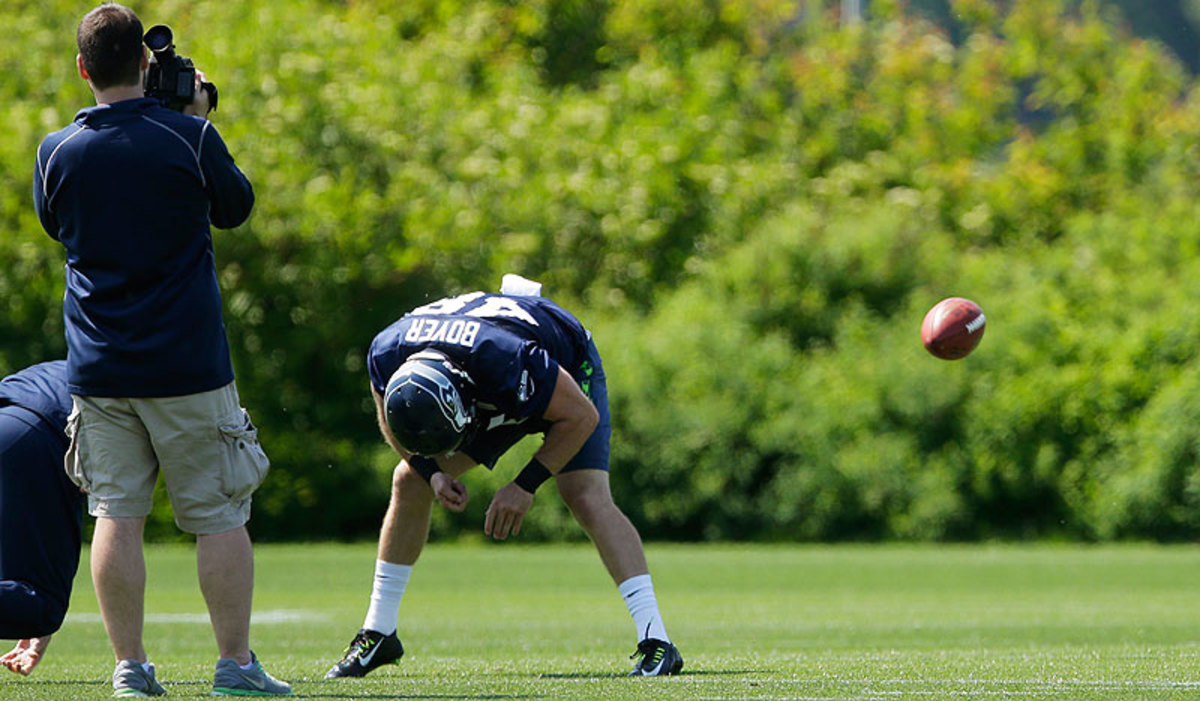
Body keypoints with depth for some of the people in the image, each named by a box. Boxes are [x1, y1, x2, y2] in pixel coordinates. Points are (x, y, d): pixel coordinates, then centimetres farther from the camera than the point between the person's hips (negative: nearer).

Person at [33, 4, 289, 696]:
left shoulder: (59, 152, -1)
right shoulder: (189, 138, -9)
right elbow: (236, 206, 8)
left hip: (98, 370, 2)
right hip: (189, 365, -2)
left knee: (117, 513, 5)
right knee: (219, 515, 4)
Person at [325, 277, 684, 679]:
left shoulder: (507, 360, -45)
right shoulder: (386, 355, -30)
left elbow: (580, 416, -29)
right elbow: (393, 425, -6)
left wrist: (525, 486, -28)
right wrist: (432, 472, -21)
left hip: (568, 371, -5)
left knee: (587, 497, -23)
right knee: (410, 482, -1)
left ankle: (655, 642, -27)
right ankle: (378, 635, 11)